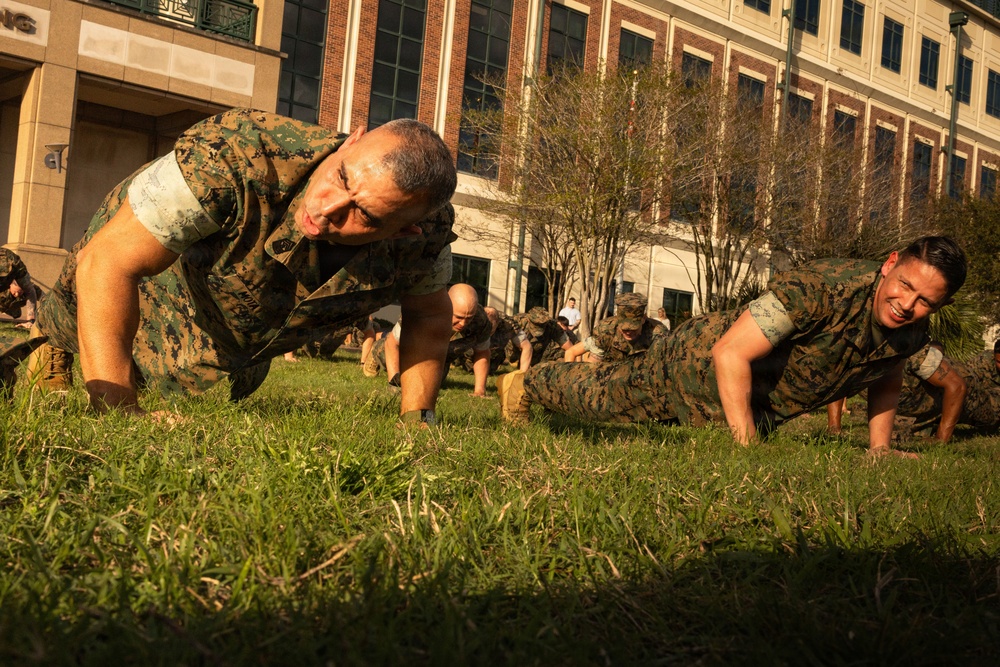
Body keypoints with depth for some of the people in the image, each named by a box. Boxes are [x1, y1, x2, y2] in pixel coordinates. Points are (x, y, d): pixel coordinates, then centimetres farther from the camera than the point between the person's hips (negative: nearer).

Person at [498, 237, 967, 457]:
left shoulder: (913, 332, -16)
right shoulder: (820, 288, -41)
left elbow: (885, 380, 9)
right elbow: (731, 354, -41)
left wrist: (879, 448, 1)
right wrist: (747, 447, -40)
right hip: (707, 359, -7)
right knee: (604, 395, 16)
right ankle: (523, 384, 44)